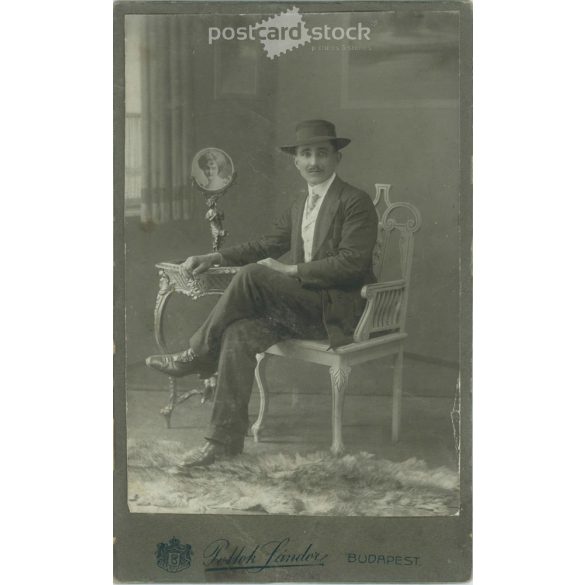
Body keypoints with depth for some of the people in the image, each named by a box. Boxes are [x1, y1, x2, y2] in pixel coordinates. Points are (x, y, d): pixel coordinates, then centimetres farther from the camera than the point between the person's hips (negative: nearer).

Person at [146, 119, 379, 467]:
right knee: (240, 332, -20)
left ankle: (197, 356, -10)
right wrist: (213, 258, 6)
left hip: (338, 311, -7)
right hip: (305, 308, 7)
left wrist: (290, 271, -19)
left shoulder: (356, 202, -6)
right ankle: (225, 439, -19)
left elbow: (352, 262, -16)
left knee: (252, 276, -26)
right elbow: (266, 246, 20)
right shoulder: (299, 207, 19)